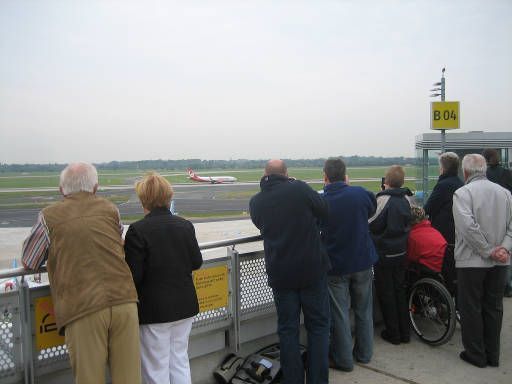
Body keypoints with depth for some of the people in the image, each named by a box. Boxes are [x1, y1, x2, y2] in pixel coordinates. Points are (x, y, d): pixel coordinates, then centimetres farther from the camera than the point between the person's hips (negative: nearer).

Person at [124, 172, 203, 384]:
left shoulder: (138, 230, -17)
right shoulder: (185, 226, -1)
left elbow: (134, 275, -17)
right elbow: (196, 262, 7)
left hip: (154, 309, -5)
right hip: (184, 305, 5)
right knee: (180, 361, 19)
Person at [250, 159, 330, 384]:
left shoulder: (255, 201, -2)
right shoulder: (299, 188, -13)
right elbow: (324, 211, 0)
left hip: (279, 273, 2)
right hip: (312, 268, -2)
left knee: (287, 328, 13)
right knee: (318, 325, 12)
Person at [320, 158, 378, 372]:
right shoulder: (360, 193, -10)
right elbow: (372, 210, 10)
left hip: (335, 265, -2)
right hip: (363, 261, 2)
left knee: (339, 314, 9)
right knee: (364, 310, 17)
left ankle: (344, 360, 17)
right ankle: (364, 353, 29)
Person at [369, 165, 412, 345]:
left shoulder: (384, 199, -19)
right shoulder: (406, 199, 0)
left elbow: (372, 225, -15)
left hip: (384, 254, -6)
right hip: (401, 252, 6)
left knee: (386, 293, 7)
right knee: (399, 290, 17)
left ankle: (393, 333, 15)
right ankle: (404, 332, 23)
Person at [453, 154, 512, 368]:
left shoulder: (462, 193, -12)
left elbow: (468, 226, -23)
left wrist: (488, 251, -15)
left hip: (471, 261, -5)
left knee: (471, 309, 7)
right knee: (494, 308, 15)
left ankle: (476, 355, 16)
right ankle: (492, 355, 25)